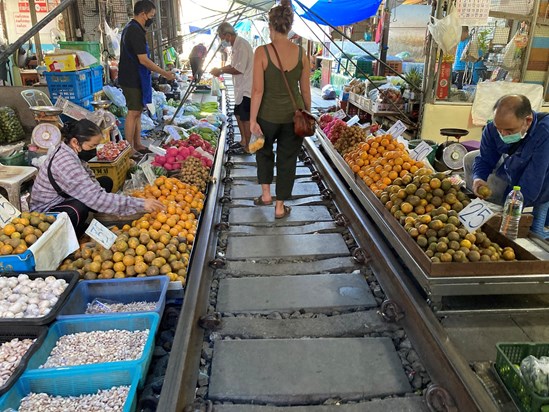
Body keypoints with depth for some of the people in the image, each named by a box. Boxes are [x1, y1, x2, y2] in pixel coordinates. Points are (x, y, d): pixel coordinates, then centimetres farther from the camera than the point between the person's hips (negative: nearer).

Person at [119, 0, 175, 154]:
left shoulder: (130, 28, 15)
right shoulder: (136, 32, -19)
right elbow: (144, 60, -22)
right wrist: (164, 73, -16)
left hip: (132, 78, 10)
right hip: (133, 80, -10)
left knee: (137, 112, 14)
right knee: (133, 113, -6)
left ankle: (137, 145, 21)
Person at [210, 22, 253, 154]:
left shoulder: (241, 45, -19)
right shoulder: (236, 45, 12)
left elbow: (239, 69, -24)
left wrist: (221, 71, -14)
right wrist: (219, 69, 7)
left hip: (247, 89, -10)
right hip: (241, 88, 10)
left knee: (246, 118, -2)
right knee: (238, 114, 18)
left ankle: (247, 147, 8)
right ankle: (243, 140, 31)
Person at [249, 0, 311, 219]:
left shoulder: (262, 52, -13)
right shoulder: (301, 53, -4)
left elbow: (257, 90, -14)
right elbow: (305, 89, 1)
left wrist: (253, 120, -7)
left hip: (268, 114, -2)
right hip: (294, 114, 2)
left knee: (264, 151, 27)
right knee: (287, 160, 13)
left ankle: (265, 193, 25)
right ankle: (280, 207, 22)